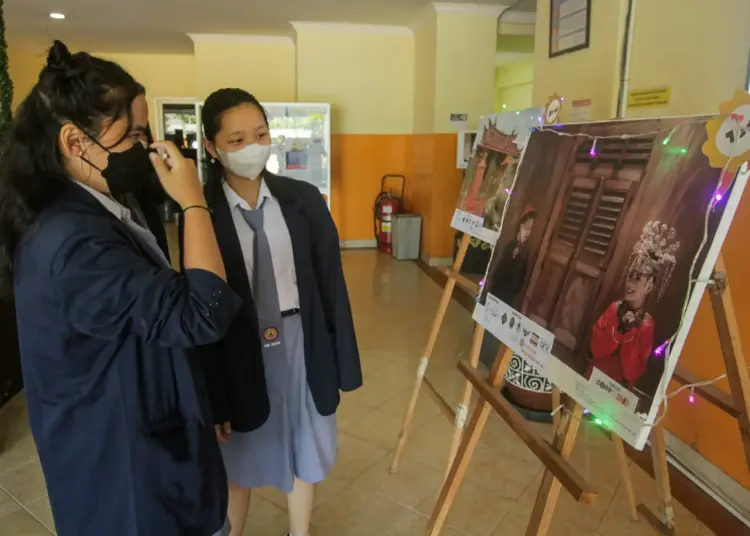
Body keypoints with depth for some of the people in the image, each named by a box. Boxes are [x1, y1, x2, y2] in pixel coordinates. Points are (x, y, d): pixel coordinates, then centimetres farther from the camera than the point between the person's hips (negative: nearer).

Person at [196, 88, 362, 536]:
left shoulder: (304, 200, -5)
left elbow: (332, 284, -1)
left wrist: (343, 363, 1)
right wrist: (210, 398, -6)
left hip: (301, 349, 2)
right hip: (238, 357, -2)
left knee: (304, 458, 23)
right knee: (238, 467, 20)